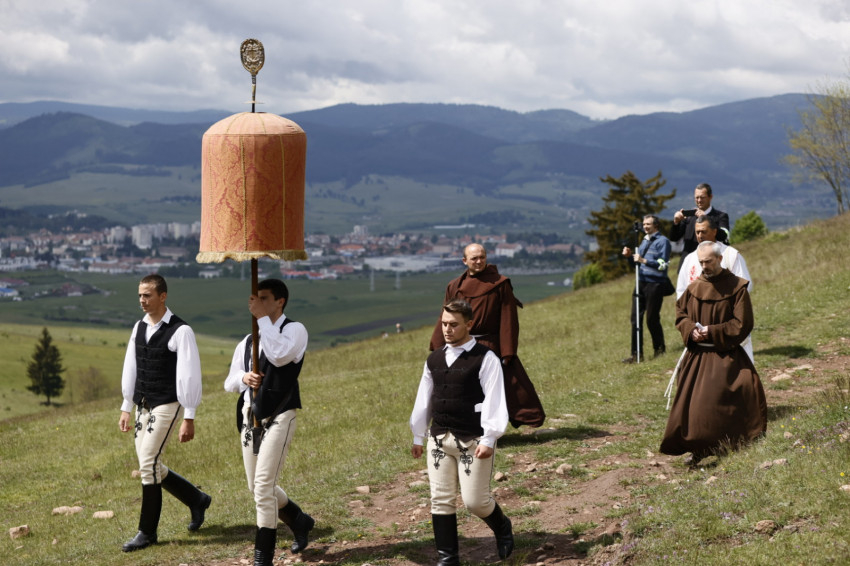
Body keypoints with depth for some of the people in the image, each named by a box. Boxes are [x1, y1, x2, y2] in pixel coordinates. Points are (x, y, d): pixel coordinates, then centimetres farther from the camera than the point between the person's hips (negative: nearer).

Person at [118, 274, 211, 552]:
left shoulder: (180, 331, -13)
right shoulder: (139, 328, 8)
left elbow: (189, 376, -14)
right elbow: (130, 369, 15)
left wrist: (189, 418, -16)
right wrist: (126, 409, 15)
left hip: (167, 406, -7)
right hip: (143, 406, 7)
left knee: (148, 465, -9)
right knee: (152, 468, 9)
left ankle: (147, 531, 3)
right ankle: (197, 500, 31)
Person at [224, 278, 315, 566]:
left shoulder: (294, 330, -6)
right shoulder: (247, 342, 13)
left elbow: (279, 356, -28)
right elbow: (229, 383, 15)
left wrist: (262, 317, -23)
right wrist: (244, 378, -8)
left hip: (278, 416, -7)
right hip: (250, 416, 7)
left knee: (264, 486, -13)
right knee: (257, 487, 15)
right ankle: (300, 521, 40)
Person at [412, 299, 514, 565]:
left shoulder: (485, 359, -9)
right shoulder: (434, 359, 9)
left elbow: (494, 401, -13)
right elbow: (424, 399, 14)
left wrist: (489, 439, -18)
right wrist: (418, 436, 16)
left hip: (473, 441, -5)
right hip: (439, 439, 6)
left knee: (475, 501, -2)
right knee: (441, 500, 4)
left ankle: (502, 528, 29)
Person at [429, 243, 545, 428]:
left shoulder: (500, 284, -3)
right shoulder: (455, 286, 6)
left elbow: (508, 320, -5)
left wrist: (507, 352, -9)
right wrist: (438, 350, 4)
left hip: (491, 346, -3)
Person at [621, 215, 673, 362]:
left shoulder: (662, 241, -5)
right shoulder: (644, 241, 20)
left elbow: (663, 264, -14)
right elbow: (636, 263, 25)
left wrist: (644, 260, -21)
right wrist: (630, 256, 5)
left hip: (655, 285, -7)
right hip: (641, 283, 7)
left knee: (652, 319, -4)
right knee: (635, 318, 2)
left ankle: (659, 349, 13)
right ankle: (636, 353, 5)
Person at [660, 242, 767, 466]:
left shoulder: (736, 287, -7)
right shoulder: (694, 288, 5)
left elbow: (742, 324, -9)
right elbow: (680, 312, 13)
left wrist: (713, 331, -15)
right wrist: (691, 329, -8)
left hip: (725, 356, -4)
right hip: (697, 355, 4)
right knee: (693, 402, 2)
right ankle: (697, 449, 11)